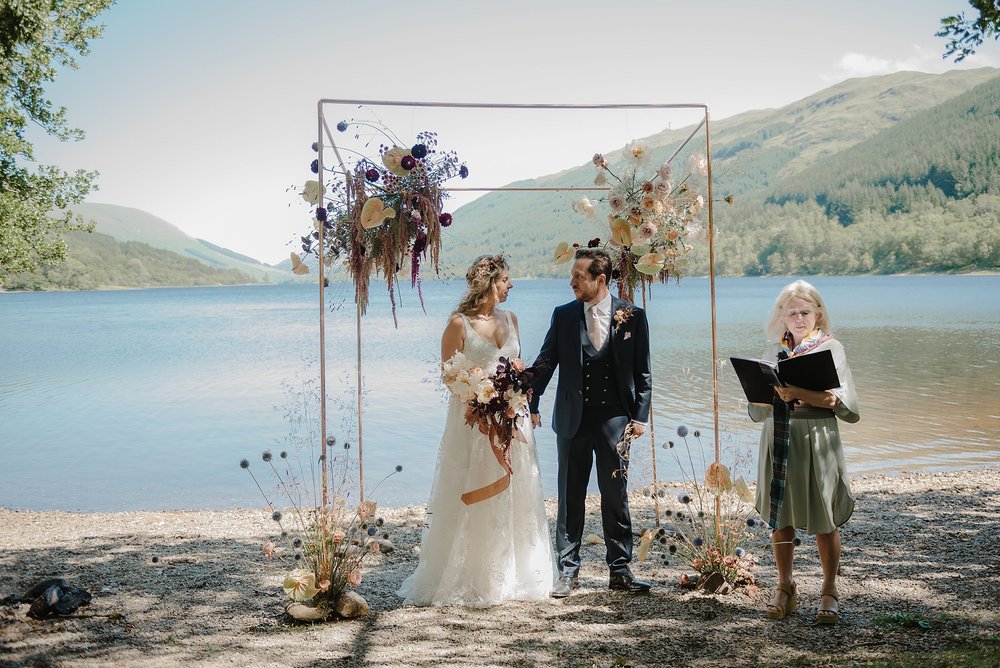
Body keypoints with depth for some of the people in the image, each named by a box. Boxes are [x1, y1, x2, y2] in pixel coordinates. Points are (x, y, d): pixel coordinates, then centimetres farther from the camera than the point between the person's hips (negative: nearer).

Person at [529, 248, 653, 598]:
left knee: (616, 495, 5)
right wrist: (531, 405, -4)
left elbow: (642, 372, 3)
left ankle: (619, 569, 16)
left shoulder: (632, 316, 0)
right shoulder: (563, 315, 4)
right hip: (573, 417, 1)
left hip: (614, 416, -1)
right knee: (570, 496, 6)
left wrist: (640, 416, -2)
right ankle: (568, 570, 16)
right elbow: (545, 363, 6)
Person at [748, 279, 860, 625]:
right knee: (780, 517, 7)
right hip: (779, 442, 3)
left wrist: (807, 396, -20)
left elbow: (850, 410, -6)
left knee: (824, 520, 1)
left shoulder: (831, 348, 1)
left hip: (818, 441, -3)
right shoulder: (774, 351, 10)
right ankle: (785, 587, 23)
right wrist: (776, 394, -15)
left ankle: (829, 591, 15)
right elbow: (756, 411, 6)